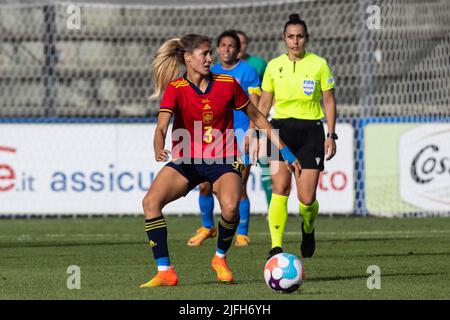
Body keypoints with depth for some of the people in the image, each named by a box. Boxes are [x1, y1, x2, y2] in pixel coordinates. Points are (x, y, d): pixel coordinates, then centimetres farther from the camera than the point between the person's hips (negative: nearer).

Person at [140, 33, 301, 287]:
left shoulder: (228, 84, -3)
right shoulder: (176, 88, -9)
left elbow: (256, 116, 9)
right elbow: (162, 126, -22)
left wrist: (285, 151, 9)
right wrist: (159, 151, -45)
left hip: (223, 159, 0)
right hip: (186, 160, 0)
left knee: (230, 207, -30)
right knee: (150, 201, -22)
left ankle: (220, 258, 0)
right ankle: (165, 271, -17)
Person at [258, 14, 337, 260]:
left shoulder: (319, 64, 1)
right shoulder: (274, 66, 6)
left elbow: (329, 101, 6)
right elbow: (264, 104, 13)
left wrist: (331, 135, -1)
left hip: (311, 131, -1)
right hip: (281, 128, 1)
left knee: (307, 199, -5)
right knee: (280, 188, -17)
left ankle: (308, 229, 30)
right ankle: (276, 246, -17)